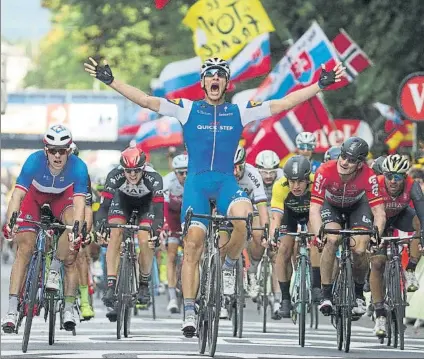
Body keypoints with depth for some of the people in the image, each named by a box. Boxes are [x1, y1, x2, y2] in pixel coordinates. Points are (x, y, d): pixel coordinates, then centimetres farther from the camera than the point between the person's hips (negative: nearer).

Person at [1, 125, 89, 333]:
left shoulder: (78, 167, -33)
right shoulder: (34, 161, -34)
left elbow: (79, 203, -38)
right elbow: (17, 195, -38)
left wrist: (77, 228, -55)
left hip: (62, 196, 1)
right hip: (35, 194, -1)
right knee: (25, 248, -13)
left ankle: (54, 269, -9)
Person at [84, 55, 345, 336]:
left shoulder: (239, 112, 8)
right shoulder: (187, 109, 6)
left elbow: (284, 103, 6)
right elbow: (146, 100, 1)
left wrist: (320, 86, 1)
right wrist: (110, 81, -6)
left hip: (226, 181, 0)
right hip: (196, 183, 0)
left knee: (243, 216, -33)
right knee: (193, 244, -11)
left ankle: (229, 265, -4)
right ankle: (189, 312, -4)